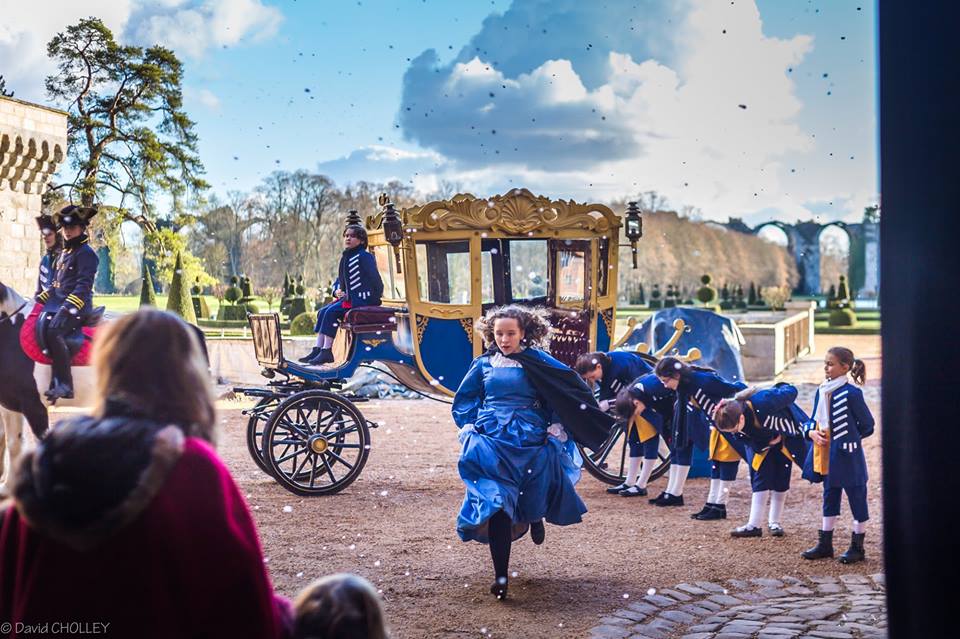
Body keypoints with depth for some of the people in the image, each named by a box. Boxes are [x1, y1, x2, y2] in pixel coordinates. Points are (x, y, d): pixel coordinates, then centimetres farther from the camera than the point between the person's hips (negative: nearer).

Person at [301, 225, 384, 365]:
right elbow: (339, 280, 22)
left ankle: (327, 352, -20)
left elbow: (375, 279, -16)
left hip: (362, 299, -9)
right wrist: (337, 290, 2)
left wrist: (374, 300, -16)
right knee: (322, 312, -3)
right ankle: (317, 350, -7)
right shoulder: (346, 258, 17)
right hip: (348, 297, 9)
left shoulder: (364, 256, -11)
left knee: (331, 312, -22)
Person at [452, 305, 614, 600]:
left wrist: (557, 428, -4)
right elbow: (465, 400, 18)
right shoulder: (484, 364, 7)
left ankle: (536, 518, 49)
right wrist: (469, 427, 4)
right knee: (497, 507, -9)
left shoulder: (539, 363, 1)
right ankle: (500, 576, -4)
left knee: (533, 504, 8)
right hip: (492, 442, 1)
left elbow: (571, 392, 2)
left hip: (532, 442, 0)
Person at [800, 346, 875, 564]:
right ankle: (825, 544, 24)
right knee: (829, 498, 15)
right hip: (826, 455, 7)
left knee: (857, 498, 5)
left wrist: (849, 438, 0)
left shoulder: (851, 393, -15)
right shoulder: (822, 391, 5)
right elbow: (815, 420, 13)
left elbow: (867, 425, -7)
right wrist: (812, 433, -6)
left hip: (847, 455, -7)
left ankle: (857, 547, 16)